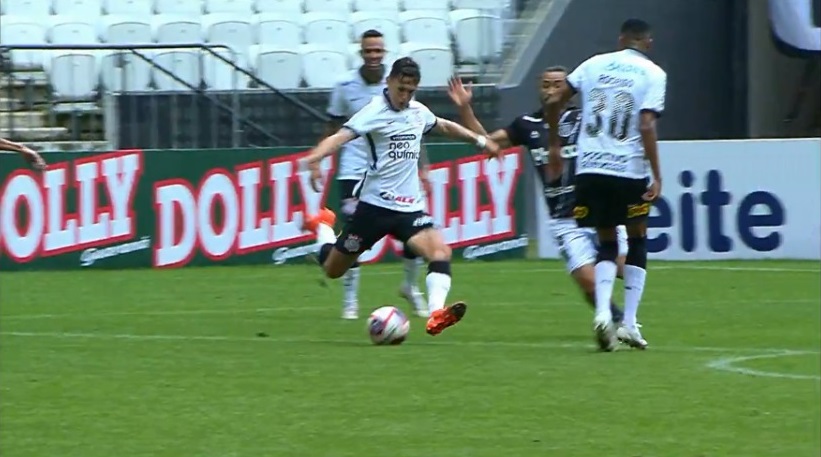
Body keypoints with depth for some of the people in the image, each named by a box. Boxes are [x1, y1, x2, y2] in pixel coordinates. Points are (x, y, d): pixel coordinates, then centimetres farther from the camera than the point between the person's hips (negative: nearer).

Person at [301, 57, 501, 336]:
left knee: (440, 251, -23)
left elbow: (445, 127, 31)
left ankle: (436, 314, -34)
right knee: (333, 270, 10)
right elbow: (341, 136, -30)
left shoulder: (418, 112, 7)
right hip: (375, 205, -5)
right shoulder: (376, 112, -14)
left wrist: (480, 140, 32)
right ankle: (322, 226, 42)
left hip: (409, 206, 5)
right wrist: (314, 158, -48)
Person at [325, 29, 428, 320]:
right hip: (355, 168, -1)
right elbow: (333, 130, 6)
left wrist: (423, 167, 2)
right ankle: (350, 299, 2)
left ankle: (411, 287, 18)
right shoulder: (345, 85, -1)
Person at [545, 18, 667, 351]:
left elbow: (554, 102, 9)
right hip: (629, 170, -3)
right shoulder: (652, 74, -1)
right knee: (637, 241, 15)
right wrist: (657, 176, -10)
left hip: (590, 168, 3)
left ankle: (603, 312, -11)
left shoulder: (594, 64, 10)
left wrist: (554, 145, 21)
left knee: (606, 244, 13)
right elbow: (646, 125, -12)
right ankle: (629, 323, 7)